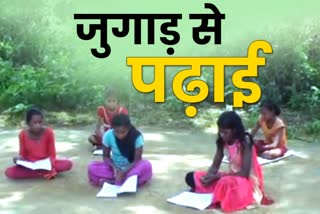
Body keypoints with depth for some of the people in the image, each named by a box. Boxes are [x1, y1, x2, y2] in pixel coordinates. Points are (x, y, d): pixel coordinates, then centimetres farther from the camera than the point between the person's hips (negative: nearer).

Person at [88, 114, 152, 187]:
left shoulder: (137, 136, -20)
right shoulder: (108, 135, -16)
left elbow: (137, 160, -19)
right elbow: (106, 156, -5)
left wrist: (124, 172, -33)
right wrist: (114, 168, -23)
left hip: (131, 167, -1)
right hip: (115, 167, 2)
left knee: (147, 166, -34)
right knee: (92, 168, -24)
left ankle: (110, 181, -33)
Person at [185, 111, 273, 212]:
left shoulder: (245, 142, -21)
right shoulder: (223, 142, -2)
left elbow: (245, 173, -25)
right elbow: (215, 165, 1)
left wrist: (217, 176, -25)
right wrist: (207, 176, -23)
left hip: (247, 180, -7)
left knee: (226, 182, -42)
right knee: (192, 177, -2)